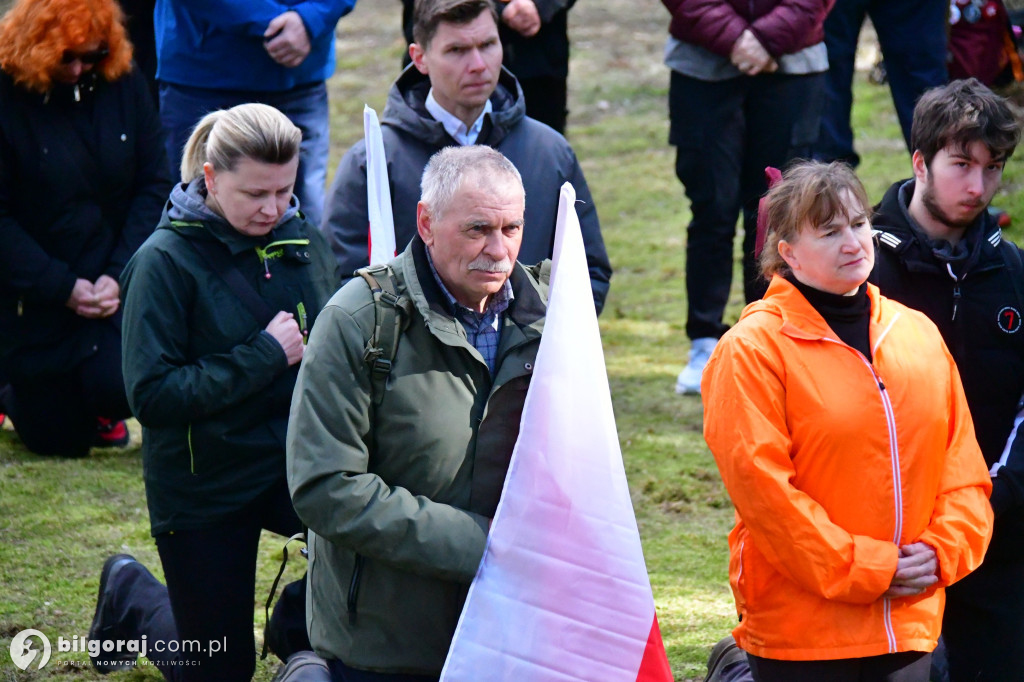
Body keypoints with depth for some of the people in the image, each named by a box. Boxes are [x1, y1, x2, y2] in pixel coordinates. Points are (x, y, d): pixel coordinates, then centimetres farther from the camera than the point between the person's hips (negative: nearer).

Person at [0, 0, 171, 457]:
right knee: (60, 437, 4)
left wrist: (120, 274, -14)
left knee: (120, 387, -21)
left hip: (116, 285, 2)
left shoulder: (124, 83, -3)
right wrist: (62, 288, -20)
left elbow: (154, 185, -2)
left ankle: (100, 409, 17)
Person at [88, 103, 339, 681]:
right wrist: (266, 355, -20)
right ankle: (130, 595, 36)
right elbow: (152, 395, -20)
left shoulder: (306, 242, 1)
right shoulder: (165, 262, -13)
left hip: (299, 462, 3)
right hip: (205, 485, -3)